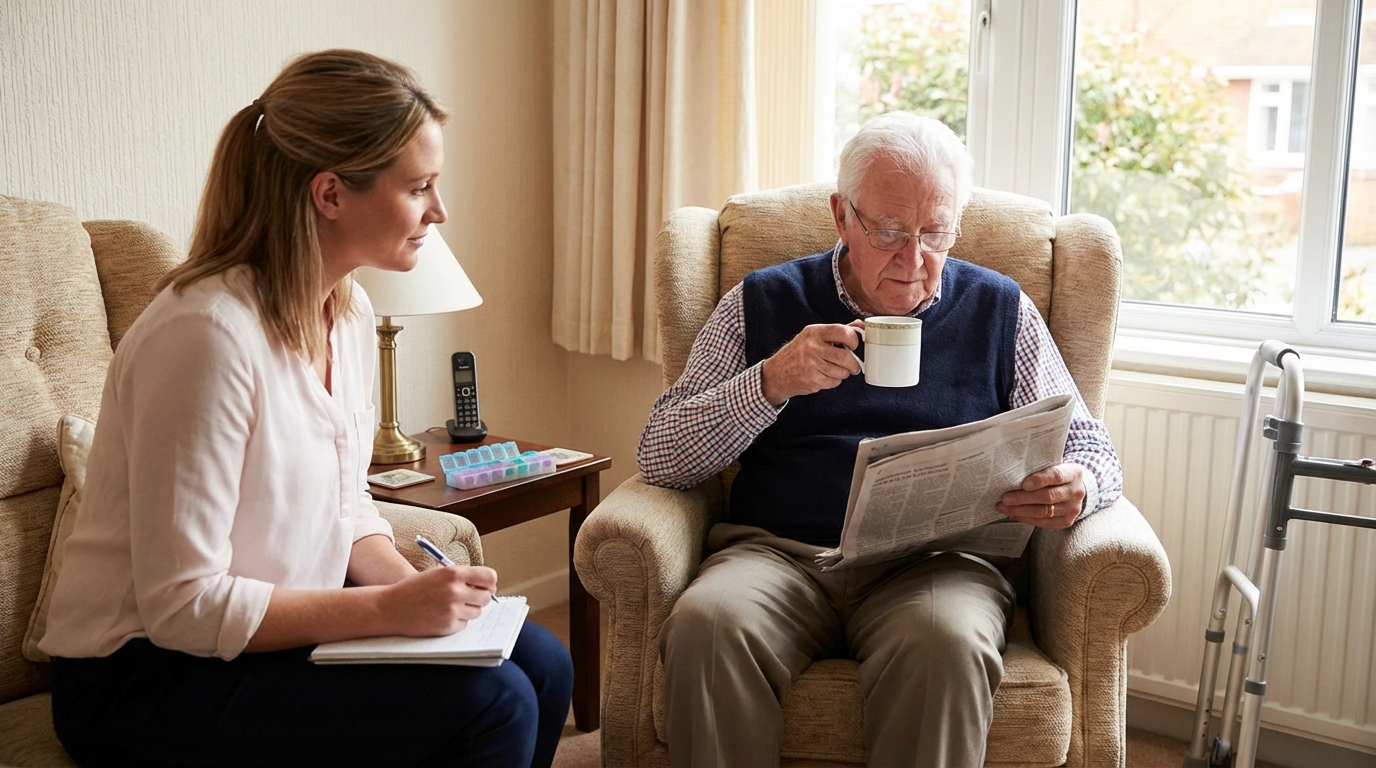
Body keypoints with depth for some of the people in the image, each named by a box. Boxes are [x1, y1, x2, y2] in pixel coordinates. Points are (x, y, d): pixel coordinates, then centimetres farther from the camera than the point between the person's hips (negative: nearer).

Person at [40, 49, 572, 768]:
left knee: (543, 664, -1)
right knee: (489, 702, -21)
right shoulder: (209, 332, -25)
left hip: (278, 622, 8)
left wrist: (419, 589, -8)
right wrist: (391, 607, -23)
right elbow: (181, 605, -24)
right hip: (148, 675, -8)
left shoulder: (350, 312, 2)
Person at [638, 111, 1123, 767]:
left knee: (945, 642, -35)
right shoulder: (762, 302, 12)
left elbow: (1088, 445, 16)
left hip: (936, 560, 0)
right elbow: (660, 458, 6)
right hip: (777, 550, 0)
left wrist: (1077, 487, -10)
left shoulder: (1000, 311, 15)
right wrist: (770, 383, -11)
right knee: (705, 623, -33)